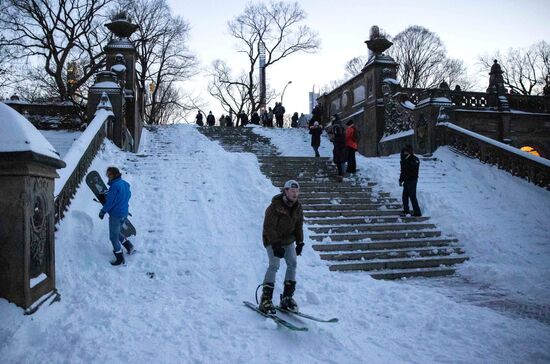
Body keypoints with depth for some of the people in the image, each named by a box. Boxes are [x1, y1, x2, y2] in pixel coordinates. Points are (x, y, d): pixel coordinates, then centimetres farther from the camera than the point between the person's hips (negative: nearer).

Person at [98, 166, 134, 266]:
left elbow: (110, 202, -20)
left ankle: (120, 260, 10)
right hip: (124, 214, 9)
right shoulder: (125, 184, 5)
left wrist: (103, 211, -6)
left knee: (114, 237, 4)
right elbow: (128, 195, 19)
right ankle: (129, 246, 30)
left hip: (115, 215, -9)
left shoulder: (115, 186, -22)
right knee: (117, 233, 28)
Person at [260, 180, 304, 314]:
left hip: (288, 241, 7)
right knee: (274, 265, -19)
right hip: (272, 241, -6)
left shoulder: (298, 207, -1)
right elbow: (269, 227, -23)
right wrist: (276, 245, -28)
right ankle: (266, 299, -13)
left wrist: (300, 242, 5)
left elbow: (299, 226, 10)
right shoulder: (275, 206, -22)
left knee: (292, 264, -2)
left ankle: (287, 297, 8)